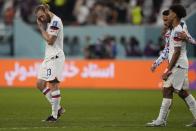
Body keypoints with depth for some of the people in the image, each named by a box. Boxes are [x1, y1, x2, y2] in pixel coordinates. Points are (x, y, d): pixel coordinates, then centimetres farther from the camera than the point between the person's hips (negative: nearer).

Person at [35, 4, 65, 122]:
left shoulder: (55, 21, -13)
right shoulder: (50, 22, 17)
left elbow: (50, 40, -17)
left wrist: (41, 28, -9)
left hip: (55, 57, -10)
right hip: (49, 57, 10)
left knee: (53, 84, -9)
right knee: (40, 84, 9)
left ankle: (55, 115, -6)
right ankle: (58, 108, 13)